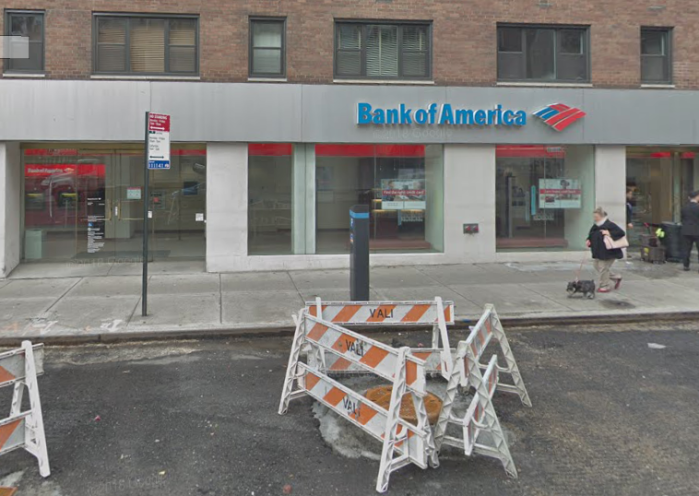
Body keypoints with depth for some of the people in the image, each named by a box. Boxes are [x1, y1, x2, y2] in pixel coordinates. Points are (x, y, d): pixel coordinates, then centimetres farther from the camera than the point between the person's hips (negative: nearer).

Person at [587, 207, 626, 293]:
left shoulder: (609, 225, -18)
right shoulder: (596, 225, 6)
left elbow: (621, 233, -20)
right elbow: (592, 235, 20)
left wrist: (610, 233, -27)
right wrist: (589, 240, 1)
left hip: (608, 252, -9)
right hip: (598, 251, 9)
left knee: (603, 267, -3)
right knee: (597, 266, 15)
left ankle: (605, 286, 11)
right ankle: (616, 278, 30)